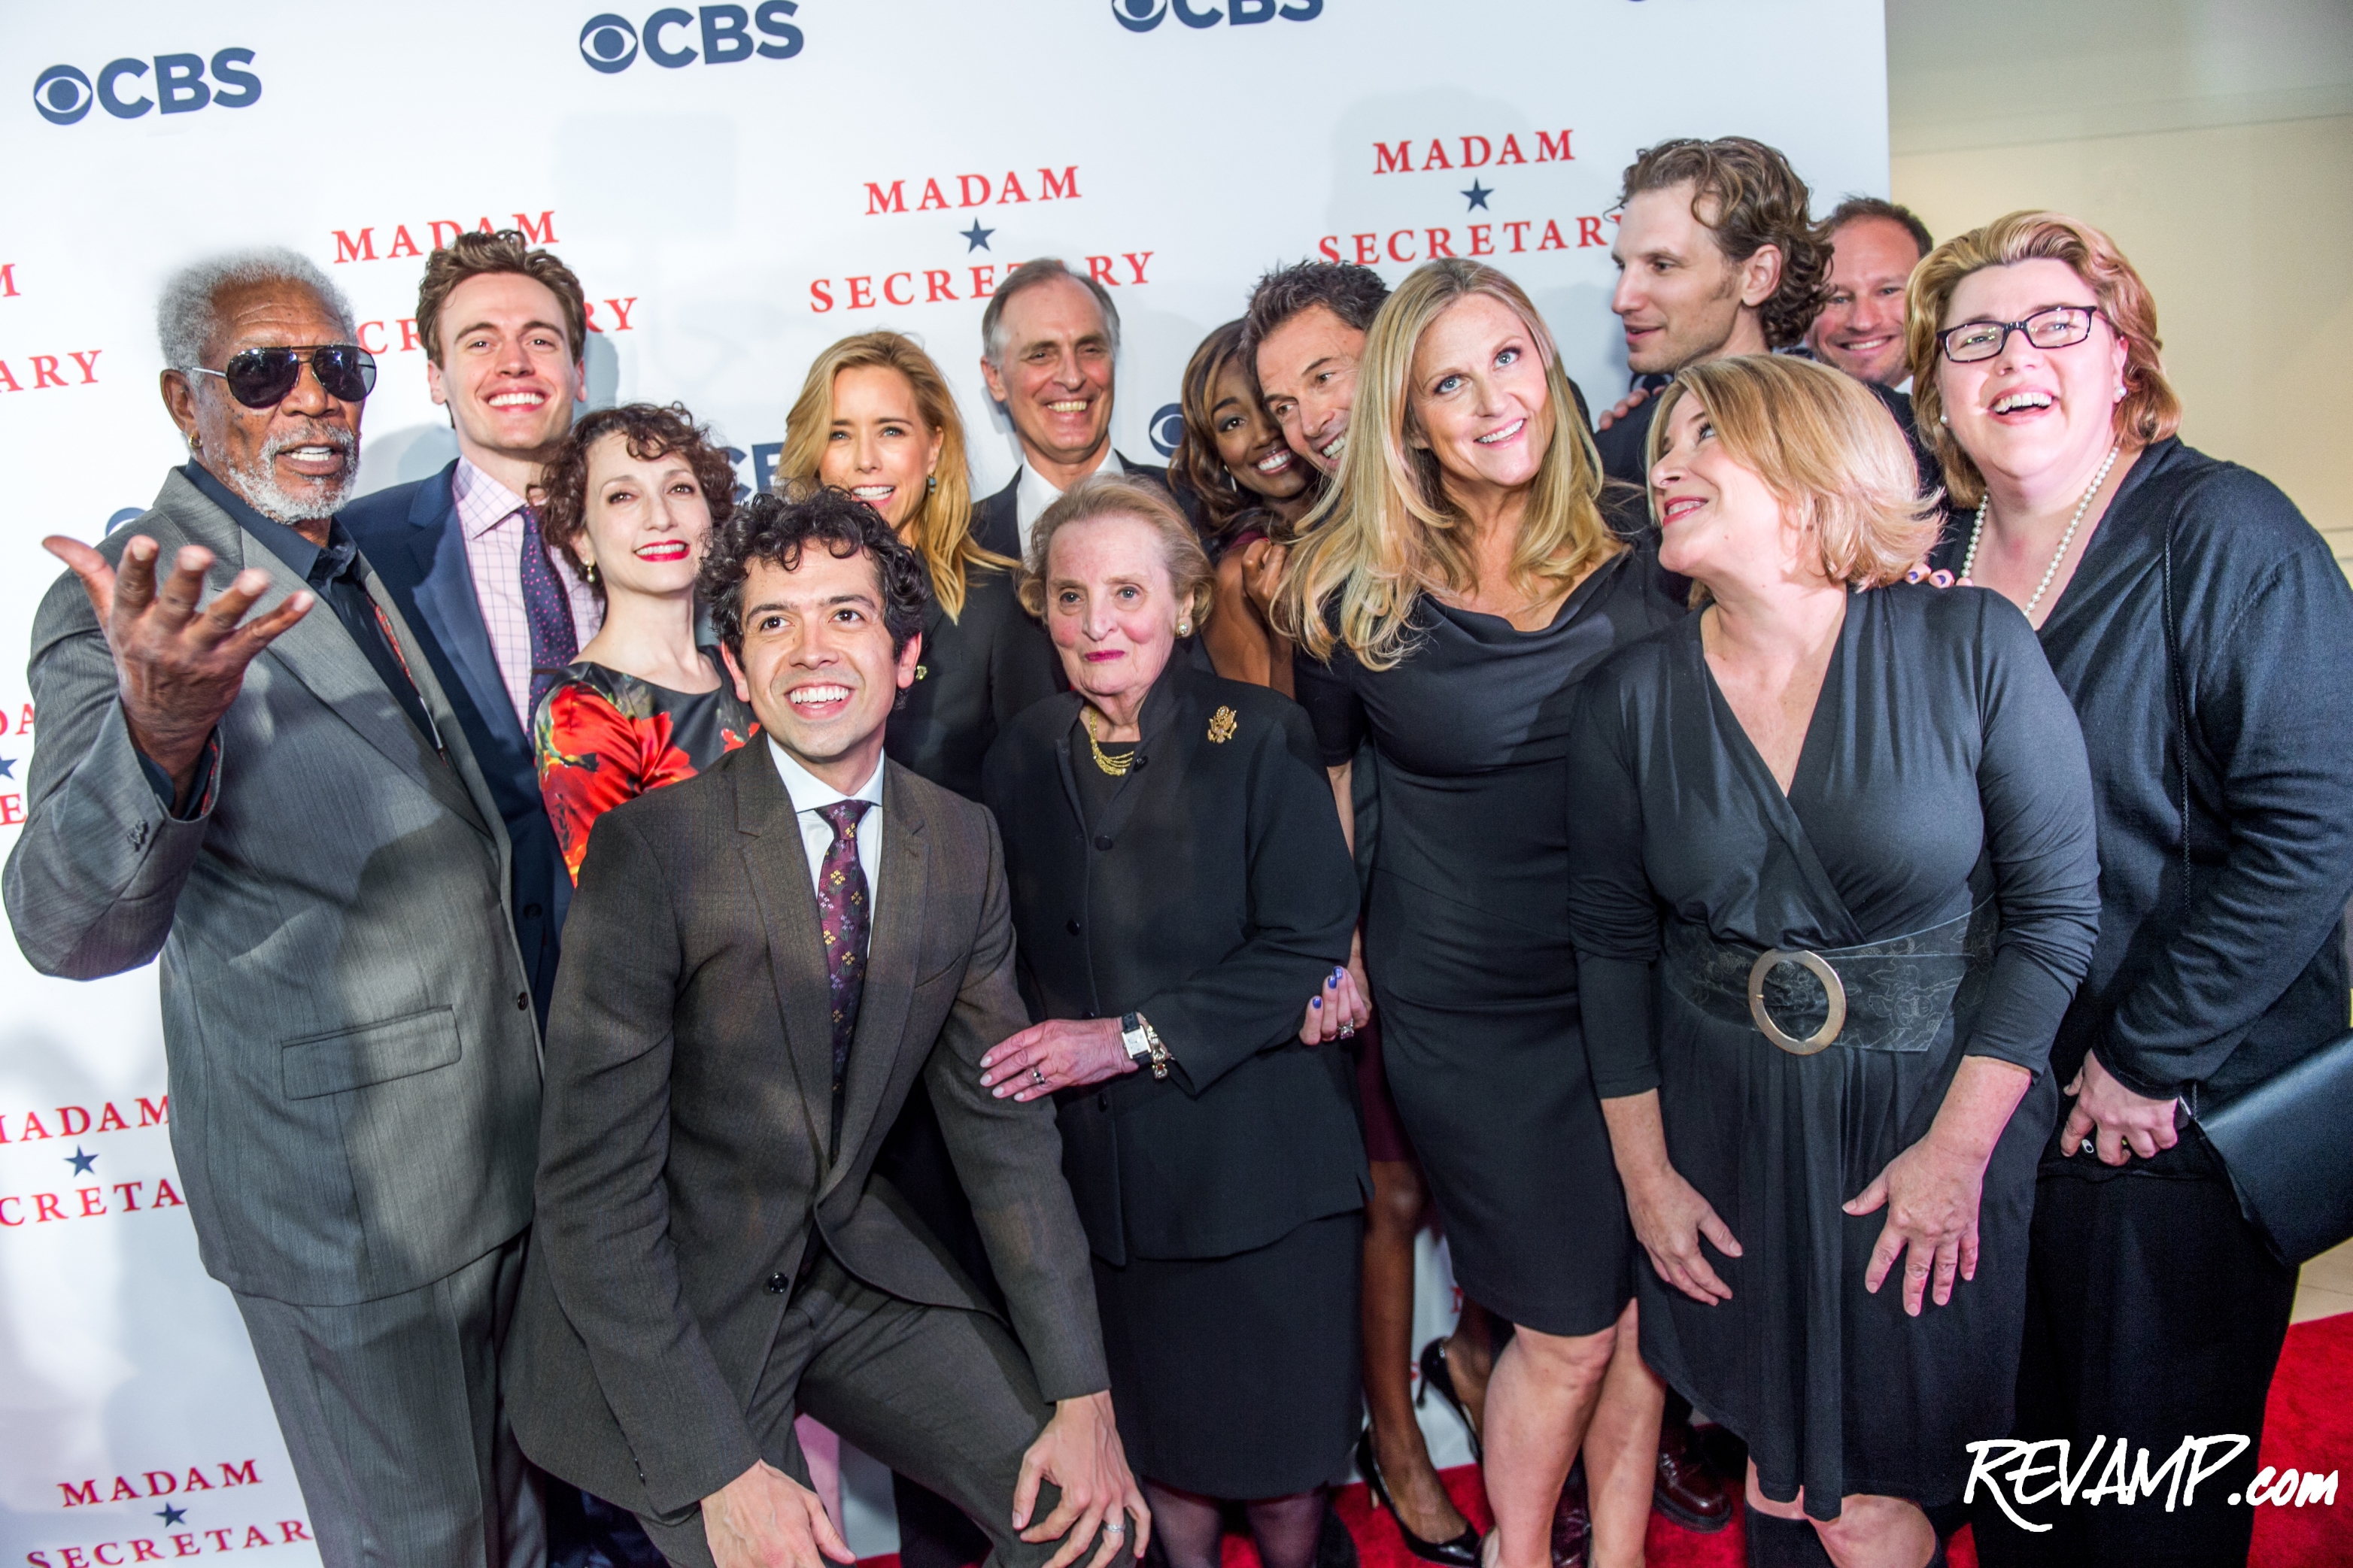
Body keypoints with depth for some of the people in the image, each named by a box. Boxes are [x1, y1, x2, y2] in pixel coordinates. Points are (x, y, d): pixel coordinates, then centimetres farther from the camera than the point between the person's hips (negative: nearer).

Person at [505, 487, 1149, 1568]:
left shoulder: (965, 844, -2)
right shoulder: (649, 851, -19)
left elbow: (1003, 1123, 1)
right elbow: (594, 1184, -19)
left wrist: (1083, 1396, -7)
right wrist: (718, 1472, -23)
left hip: (855, 1267, 4)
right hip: (673, 1304, -4)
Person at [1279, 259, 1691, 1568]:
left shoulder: (1637, 559, 0)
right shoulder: (1353, 589, -5)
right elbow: (1323, 778, 4)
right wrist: (1333, 958, 4)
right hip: (1469, 1008, -2)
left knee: (1650, 1306, 10)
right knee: (1569, 1332, 7)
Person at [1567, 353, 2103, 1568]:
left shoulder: (1971, 648, -11)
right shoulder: (1629, 700, -4)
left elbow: (2055, 911, -8)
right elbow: (1611, 943, 3)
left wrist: (1957, 1148, -10)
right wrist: (1643, 1168, 2)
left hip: (1939, 1108, -2)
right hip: (1729, 1125, 2)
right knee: (1785, 1466, 12)